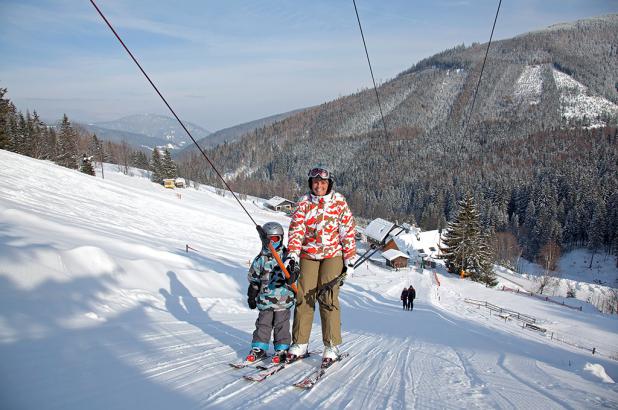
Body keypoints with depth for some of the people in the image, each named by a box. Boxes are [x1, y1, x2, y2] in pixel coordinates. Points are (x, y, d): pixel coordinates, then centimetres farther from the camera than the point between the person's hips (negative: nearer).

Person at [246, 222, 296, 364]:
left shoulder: (286, 256, -1)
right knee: (263, 324, 7)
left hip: (283, 298, -2)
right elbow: (254, 279, 11)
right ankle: (259, 348, 18)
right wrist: (252, 296, 11)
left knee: (281, 325, 4)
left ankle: (282, 349, 15)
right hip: (265, 298, 2)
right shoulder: (260, 259, 5)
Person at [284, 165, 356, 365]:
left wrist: (349, 259, -3)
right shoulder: (303, 203, 4)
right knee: (304, 297, -3)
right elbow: (296, 230, -3)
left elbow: (348, 231, 1)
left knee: (328, 297, -10)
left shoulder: (339, 202, 0)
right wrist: (292, 255, -16)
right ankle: (300, 343, 7)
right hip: (308, 255, 2)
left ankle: (332, 346, -2)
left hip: (332, 254, -2)